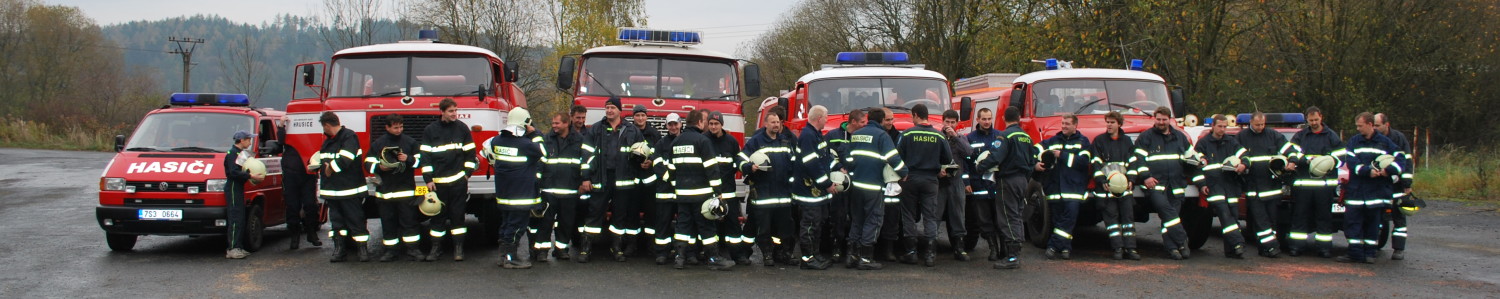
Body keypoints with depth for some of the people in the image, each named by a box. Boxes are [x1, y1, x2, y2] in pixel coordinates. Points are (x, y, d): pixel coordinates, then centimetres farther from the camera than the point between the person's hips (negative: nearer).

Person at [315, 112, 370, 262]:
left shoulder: (349, 137, -11)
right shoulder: (328, 141, 18)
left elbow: (345, 160, -22)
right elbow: (323, 161, 25)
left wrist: (331, 168, -8)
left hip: (350, 190, -8)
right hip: (332, 190, 8)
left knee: (355, 219, -4)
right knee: (337, 220, 8)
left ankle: (362, 248, 1)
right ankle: (339, 249, 11)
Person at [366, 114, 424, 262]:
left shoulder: (410, 142, 4)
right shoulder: (377, 144, 3)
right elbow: (368, 163, 5)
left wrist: (408, 159, -11)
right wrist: (379, 167, -14)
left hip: (406, 189, -1)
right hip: (385, 190, 1)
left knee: (408, 219, -2)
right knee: (388, 221, 5)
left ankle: (413, 248, 3)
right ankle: (390, 250, 12)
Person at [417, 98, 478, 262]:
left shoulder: (462, 128, 4)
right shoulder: (430, 130, 1)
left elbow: (470, 152, 10)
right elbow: (425, 156, 1)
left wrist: (467, 172, 3)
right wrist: (428, 179, -4)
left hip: (458, 180, 0)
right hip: (438, 181, 0)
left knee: (457, 214, 3)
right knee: (438, 215, 4)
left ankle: (458, 247, 8)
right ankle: (436, 248, 11)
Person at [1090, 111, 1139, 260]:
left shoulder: (1127, 141, 13)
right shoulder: (1099, 140, 4)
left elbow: (1133, 161, 11)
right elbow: (1096, 163, -2)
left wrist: (1130, 179, -3)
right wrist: (1102, 181, -12)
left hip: (1125, 186, 3)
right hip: (1106, 186, -2)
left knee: (1128, 215, 0)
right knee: (1111, 216, -4)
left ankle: (1130, 248, 1)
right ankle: (1118, 248, -3)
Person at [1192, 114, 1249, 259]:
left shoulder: (1231, 142, 19)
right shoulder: (1203, 143, 8)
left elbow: (1244, 155, 16)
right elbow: (1196, 164, 5)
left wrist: (1243, 165, -9)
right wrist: (1201, 184, -3)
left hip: (1231, 185, 4)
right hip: (1213, 186, -4)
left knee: (1233, 213, -1)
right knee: (1224, 213, -20)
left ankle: (1231, 250, 3)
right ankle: (1237, 243, -28)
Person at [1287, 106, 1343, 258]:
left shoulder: (1332, 136, 9)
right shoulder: (1300, 136, 12)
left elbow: (1340, 156, 4)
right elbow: (1293, 154, 1)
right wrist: (1307, 160, -16)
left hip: (1325, 183, -1)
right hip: (1303, 182, 1)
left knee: (1324, 216, 2)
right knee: (1300, 216, 2)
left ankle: (1325, 247, 5)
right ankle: (1296, 245, 6)